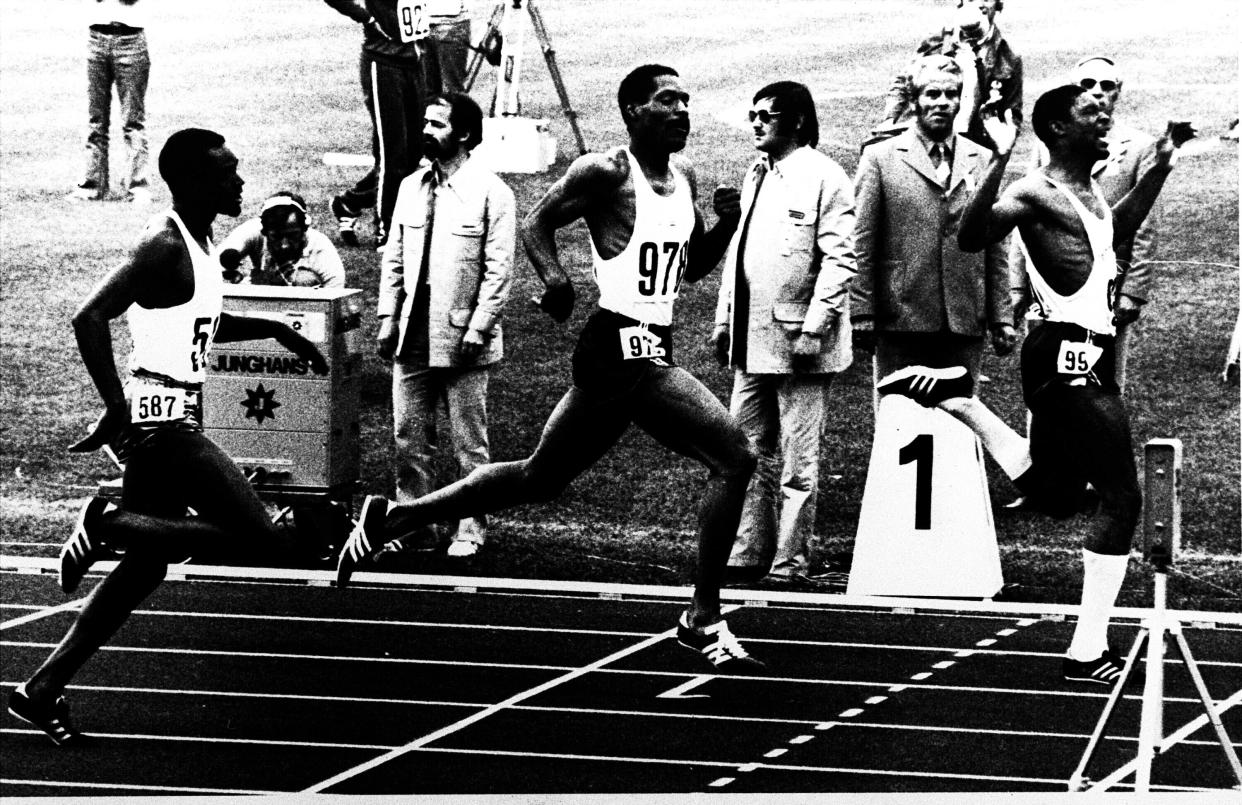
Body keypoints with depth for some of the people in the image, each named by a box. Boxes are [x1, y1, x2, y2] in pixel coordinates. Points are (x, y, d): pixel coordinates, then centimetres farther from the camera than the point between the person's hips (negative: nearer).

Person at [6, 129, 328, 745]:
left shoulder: (194, 241, 15)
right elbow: (90, 318, -25)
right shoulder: (165, 245, -16)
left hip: (171, 421, 10)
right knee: (264, 540, -13)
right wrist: (117, 409, -26)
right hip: (161, 415, -10)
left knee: (148, 563, 13)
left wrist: (273, 330, 29)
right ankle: (108, 524, -8)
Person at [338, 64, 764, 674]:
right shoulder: (605, 172, -9)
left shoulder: (685, 179, 15)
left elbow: (691, 267, 24)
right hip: (622, 347, -9)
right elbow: (536, 222, -4)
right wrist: (554, 276, -22)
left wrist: (726, 223, 6)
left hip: (650, 348, 9)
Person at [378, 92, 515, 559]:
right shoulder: (411, 188, 10)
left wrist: (478, 328, -14)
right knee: (408, 435, 8)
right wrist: (388, 318, 6)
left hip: (462, 336, -5)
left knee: (469, 442, 2)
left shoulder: (491, 193, -7)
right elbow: (393, 258, 14)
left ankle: (470, 530, 10)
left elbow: (499, 270, -10)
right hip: (413, 336, 5)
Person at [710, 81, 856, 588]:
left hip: (798, 341, -8)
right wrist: (724, 319, 16)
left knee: (797, 460, -1)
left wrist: (814, 328, -18)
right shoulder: (757, 176, 16)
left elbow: (840, 258, -13)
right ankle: (748, 554, 16)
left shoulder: (824, 178, -9)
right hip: (752, 338, 8)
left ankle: (790, 562, 2)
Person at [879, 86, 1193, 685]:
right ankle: (1087, 652, -7)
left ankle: (952, 397, 22)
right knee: (1120, 497, -10)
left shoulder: (1091, 194, 17)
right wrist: (999, 161, -36)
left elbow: (1117, 230, 39)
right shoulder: (1037, 193, -12)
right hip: (1070, 353, -10)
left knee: (1055, 496, 20)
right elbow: (972, 236, -27)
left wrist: (1160, 166, 34)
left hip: (1086, 357, 10)